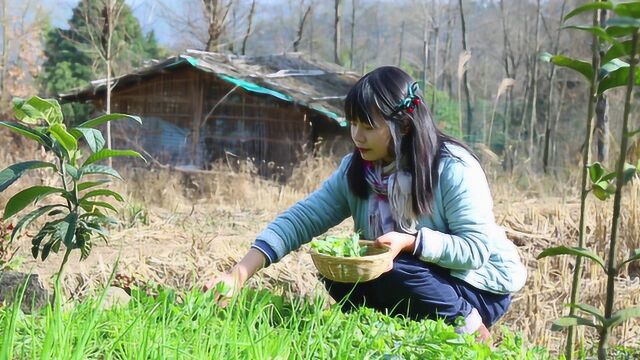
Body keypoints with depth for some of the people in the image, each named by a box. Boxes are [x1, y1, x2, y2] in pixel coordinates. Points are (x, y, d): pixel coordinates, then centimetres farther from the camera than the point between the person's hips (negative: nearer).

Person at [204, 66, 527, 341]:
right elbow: (300, 220, -14)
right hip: (418, 274, 6)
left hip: (480, 286, -6)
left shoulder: (453, 168, -24)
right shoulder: (355, 170, -7)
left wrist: (411, 241, -39)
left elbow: (477, 248, -26)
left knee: (393, 277, -30)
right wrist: (239, 274, -24)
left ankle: (468, 327, -7)